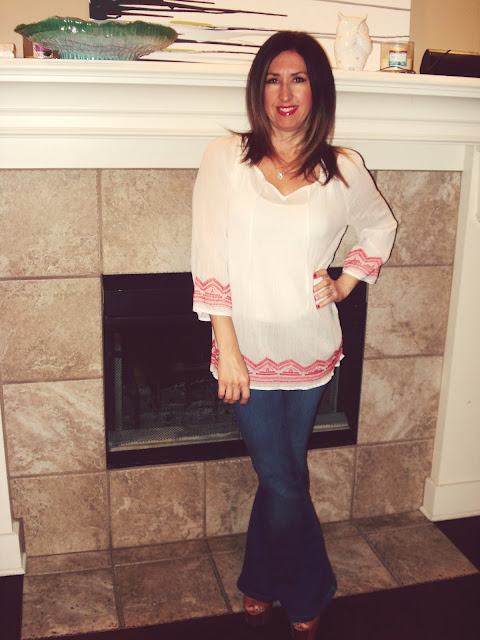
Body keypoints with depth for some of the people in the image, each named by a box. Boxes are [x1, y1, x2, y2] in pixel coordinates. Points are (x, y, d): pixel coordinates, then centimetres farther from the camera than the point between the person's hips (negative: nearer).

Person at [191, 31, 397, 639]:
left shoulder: (343, 171, 0)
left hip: (309, 349, 2)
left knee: (280, 479, 15)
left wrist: (345, 285, 5)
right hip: (249, 348, -1)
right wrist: (227, 348, -12)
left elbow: (381, 228, 19)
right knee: (285, 484, 6)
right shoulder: (225, 157, -5)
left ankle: (261, 584, 43)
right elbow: (209, 258, -8)